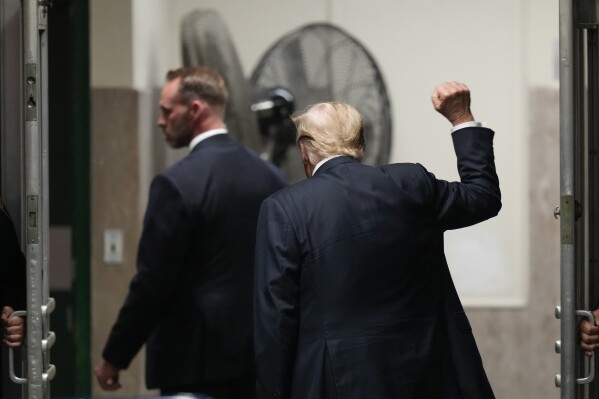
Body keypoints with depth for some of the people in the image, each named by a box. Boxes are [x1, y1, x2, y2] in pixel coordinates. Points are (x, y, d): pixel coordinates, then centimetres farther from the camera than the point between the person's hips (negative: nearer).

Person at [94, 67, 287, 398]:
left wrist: (114, 358, -5)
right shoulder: (270, 176, 5)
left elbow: (152, 283, -14)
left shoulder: (177, 184, -14)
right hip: (256, 355, 7)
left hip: (195, 358, -6)